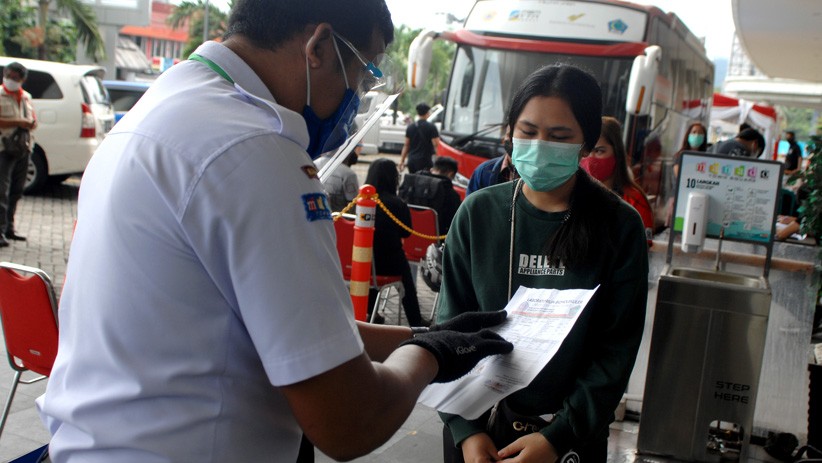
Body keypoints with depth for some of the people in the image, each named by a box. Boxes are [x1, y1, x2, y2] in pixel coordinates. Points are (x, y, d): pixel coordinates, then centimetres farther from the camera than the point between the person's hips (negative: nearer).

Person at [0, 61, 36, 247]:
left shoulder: (26, 97, 16)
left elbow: (33, 121, 21)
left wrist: (30, 124, -2)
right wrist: (17, 122, -18)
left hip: (23, 148, 6)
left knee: (16, 191, 11)